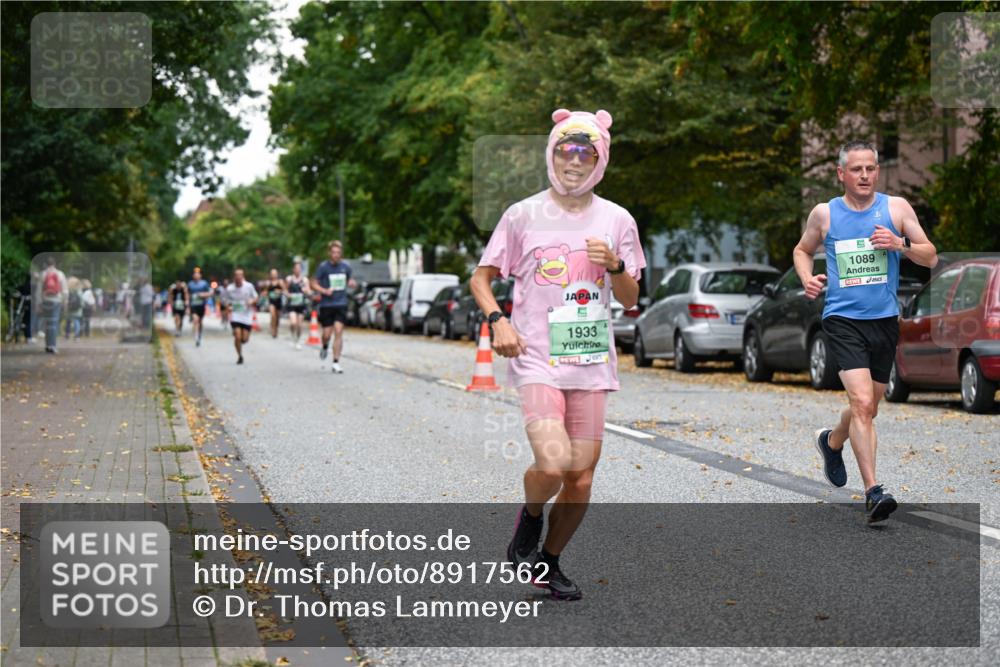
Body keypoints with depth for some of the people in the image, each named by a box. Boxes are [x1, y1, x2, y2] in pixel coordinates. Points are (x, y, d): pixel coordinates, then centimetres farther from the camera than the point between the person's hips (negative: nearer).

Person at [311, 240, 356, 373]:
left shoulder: (346, 266, 4)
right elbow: (314, 284, -1)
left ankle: (336, 363, -6)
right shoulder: (323, 267, -5)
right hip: (326, 304, -1)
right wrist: (325, 291, -19)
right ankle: (325, 347, 39)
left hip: (341, 304, 2)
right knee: (327, 334, 2)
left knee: (339, 332, -9)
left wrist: (351, 283, -4)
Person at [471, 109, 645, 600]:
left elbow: (630, 299, 12)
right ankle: (529, 515, 13)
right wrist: (497, 320, -10)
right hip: (536, 359, -3)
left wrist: (614, 266, -9)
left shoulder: (616, 220, 7)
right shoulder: (523, 215, 1)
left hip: (592, 363, 3)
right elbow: (482, 276, 8)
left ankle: (549, 561, 26)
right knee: (552, 465, -22)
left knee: (581, 477, 3)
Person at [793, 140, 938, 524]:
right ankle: (873, 492, -18)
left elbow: (931, 258, 4)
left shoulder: (896, 208, 2)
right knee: (862, 403, -19)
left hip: (885, 320, 3)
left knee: (869, 407, 16)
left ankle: (832, 442, 48)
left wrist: (900, 244, -14)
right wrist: (807, 278, -2)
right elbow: (802, 250, 19)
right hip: (843, 320, -3)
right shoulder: (824, 214, 1)